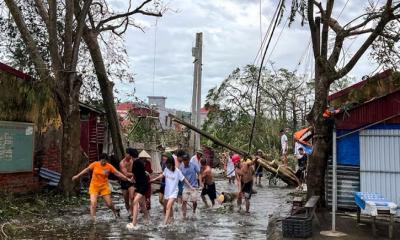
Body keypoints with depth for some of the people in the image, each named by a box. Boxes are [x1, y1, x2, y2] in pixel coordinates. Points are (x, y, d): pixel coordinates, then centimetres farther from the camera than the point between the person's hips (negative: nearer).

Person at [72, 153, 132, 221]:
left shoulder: (109, 166, -9)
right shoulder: (95, 164, -9)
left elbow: (117, 173, -8)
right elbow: (86, 170, 2)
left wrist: (127, 179, -13)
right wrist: (77, 176, 5)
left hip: (104, 187, 0)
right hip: (94, 186, 0)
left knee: (109, 203, 3)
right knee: (93, 202, -14)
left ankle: (115, 211, 36)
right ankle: (93, 219, -5)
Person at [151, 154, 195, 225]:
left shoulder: (177, 171, -16)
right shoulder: (166, 169, -4)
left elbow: (184, 179, -9)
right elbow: (162, 175, 15)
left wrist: (191, 187, -8)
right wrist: (154, 179, 18)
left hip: (173, 192, -5)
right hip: (167, 191, 5)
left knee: (168, 207, -18)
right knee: (170, 207, 20)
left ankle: (165, 223, -22)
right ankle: (170, 218, 41)